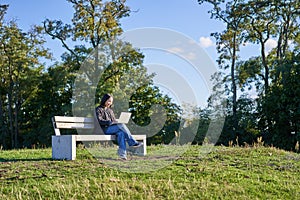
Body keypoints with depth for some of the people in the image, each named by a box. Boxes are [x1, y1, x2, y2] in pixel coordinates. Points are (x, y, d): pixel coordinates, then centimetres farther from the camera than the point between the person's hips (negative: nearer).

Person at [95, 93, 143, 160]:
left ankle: (122, 152, -40)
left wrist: (118, 122, -1)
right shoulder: (99, 109, 8)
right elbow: (100, 120, -7)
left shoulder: (110, 110, 29)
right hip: (106, 129, -5)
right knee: (122, 125, -30)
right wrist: (109, 122, -22)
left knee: (121, 133, -31)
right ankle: (133, 142, -28)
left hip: (114, 128, 6)